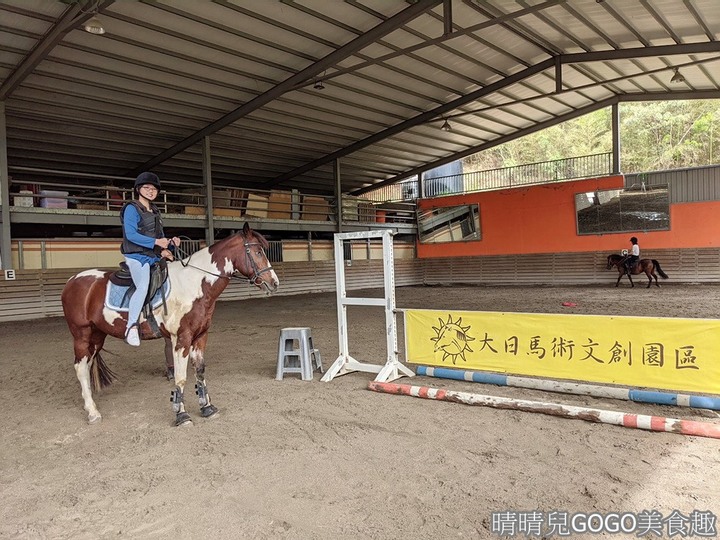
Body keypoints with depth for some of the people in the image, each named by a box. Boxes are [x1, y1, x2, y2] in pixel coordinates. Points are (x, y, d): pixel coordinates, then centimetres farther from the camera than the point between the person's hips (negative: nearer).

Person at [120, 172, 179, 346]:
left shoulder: (155, 212, 21)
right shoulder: (131, 209, -2)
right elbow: (131, 234, -14)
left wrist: (171, 243, 2)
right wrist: (156, 242, -21)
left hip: (155, 257, 8)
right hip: (137, 257, -8)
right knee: (143, 286, -32)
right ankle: (131, 327, -30)